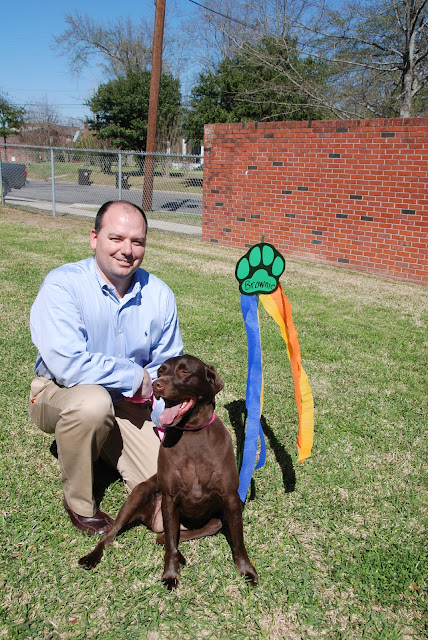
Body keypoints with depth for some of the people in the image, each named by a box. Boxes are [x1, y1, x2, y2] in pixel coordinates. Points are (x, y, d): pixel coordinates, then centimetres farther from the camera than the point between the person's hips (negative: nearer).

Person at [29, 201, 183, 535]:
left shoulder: (159, 294, -6)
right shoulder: (62, 285, -20)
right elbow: (68, 364, -31)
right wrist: (136, 376, -21)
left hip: (129, 403, 4)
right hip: (60, 393, -3)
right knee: (92, 401, -39)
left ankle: (105, 444, 22)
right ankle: (79, 503, -9)